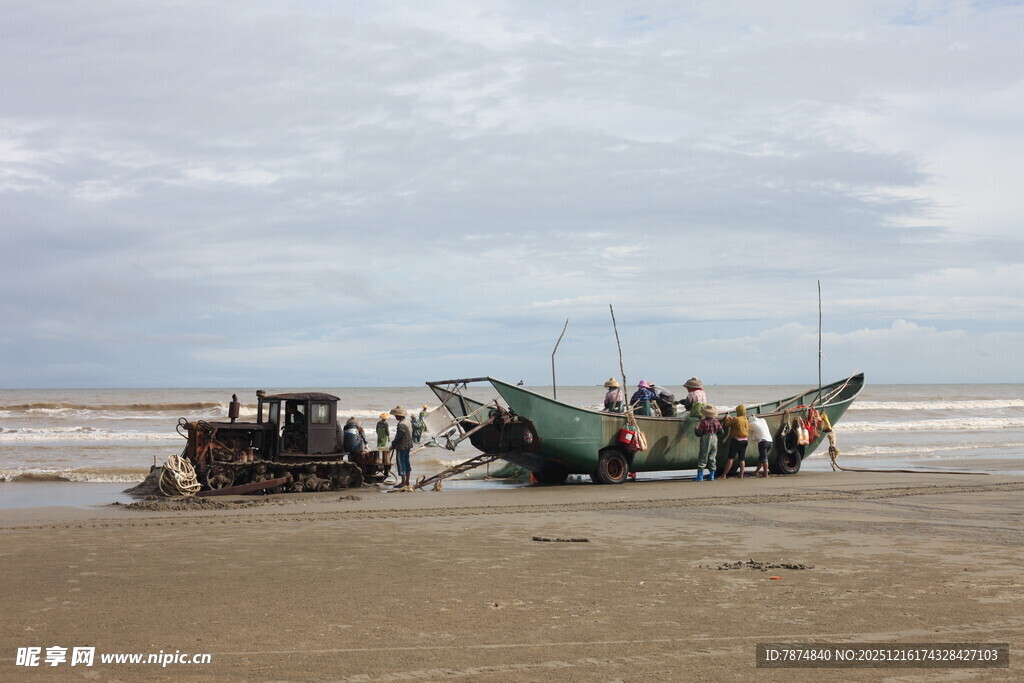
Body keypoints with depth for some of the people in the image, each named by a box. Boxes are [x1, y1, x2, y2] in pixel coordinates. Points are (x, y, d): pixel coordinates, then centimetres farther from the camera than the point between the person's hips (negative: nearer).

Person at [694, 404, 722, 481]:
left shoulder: (704, 422, -12)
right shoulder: (716, 422, 4)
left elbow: (699, 433, -12)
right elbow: (721, 432, 7)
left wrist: (695, 428, 6)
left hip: (706, 440, -5)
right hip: (715, 440, 5)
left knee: (702, 458, 0)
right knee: (712, 459, 12)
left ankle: (700, 476, -3)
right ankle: (711, 476, 12)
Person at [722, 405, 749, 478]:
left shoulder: (736, 419, -14)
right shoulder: (746, 421, 7)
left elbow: (727, 425, -8)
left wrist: (727, 419, 13)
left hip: (736, 440, -6)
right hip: (744, 441, 6)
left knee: (731, 458, -6)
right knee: (742, 459, 8)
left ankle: (724, 475, -7)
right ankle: (741, 475, 7)